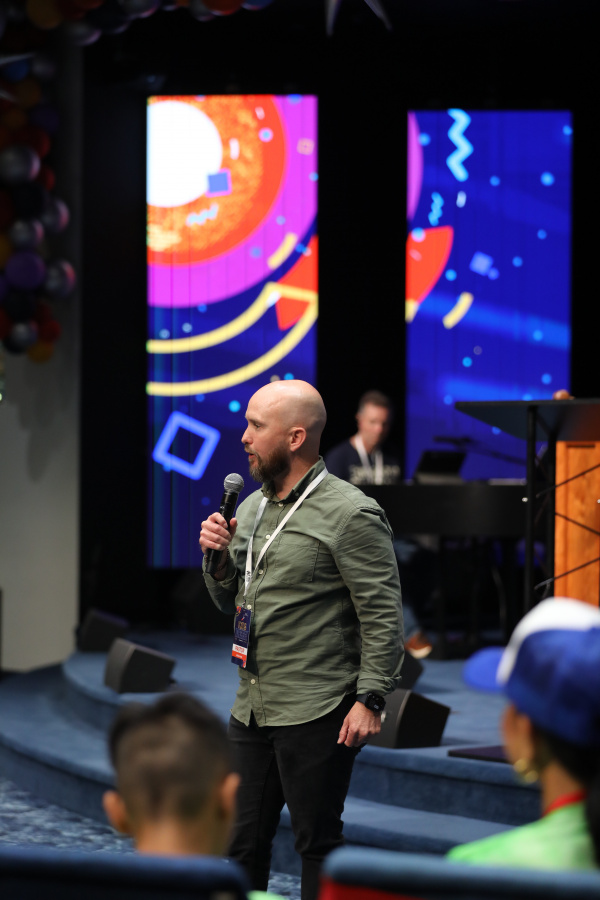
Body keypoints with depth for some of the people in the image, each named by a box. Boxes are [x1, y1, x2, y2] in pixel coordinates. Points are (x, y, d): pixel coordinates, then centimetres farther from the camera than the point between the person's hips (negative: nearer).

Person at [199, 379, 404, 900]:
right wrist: (219, 559, 2)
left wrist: (370, 699, -19)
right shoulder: (253, 507, 13)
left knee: (318, 844, 2)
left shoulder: (351, 514, -11)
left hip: (316, 716, -8)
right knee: (243, 843, 12)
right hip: (251, 709, 8)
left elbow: (383, 616, -13)